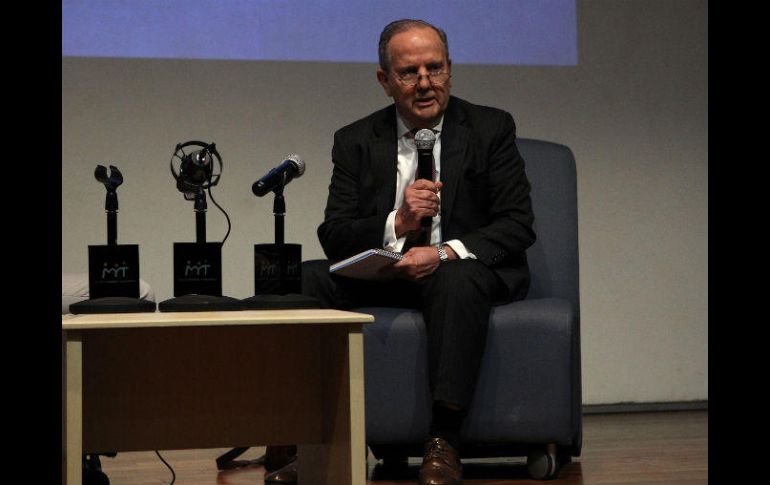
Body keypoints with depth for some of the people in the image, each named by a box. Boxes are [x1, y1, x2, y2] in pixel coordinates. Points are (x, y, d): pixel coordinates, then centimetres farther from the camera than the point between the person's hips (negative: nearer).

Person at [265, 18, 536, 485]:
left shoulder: (491, 128, 1)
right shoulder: (356, 141, 7)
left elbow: (518, 224, -7)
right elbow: (334, 236, -2)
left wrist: (445, 253, -22)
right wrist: (397, 224, -22)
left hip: (466, 269, -3)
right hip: (385, 273, 3)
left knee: (457, 280, -38)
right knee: (302, 279, -21)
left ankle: (443, 444, -35)